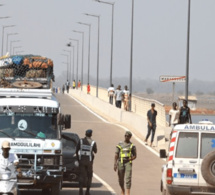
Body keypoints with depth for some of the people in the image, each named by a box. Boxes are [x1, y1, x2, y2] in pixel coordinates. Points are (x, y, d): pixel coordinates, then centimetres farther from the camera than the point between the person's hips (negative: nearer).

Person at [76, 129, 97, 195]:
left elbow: (77, 150, 3)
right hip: (89, 161, -1)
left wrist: (78, 158, 15)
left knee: (81, 175, 2)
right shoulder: (93, 142, -5)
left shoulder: (81, 141, 0)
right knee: (89, 176, 10)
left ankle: (81, 188, -16)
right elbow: (95, 151, 7)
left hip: (82, 160, 1)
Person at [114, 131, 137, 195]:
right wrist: (115, 164, -5)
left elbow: (135, 156, 9)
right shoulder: (120, 144, 7)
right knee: (121, 179, 10)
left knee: (128, 179, -13)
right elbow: (116, 155, 3)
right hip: (120, 163, 2)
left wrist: (129, 160, -8)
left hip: (128, 163, -2)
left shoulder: (132, 145, 5)